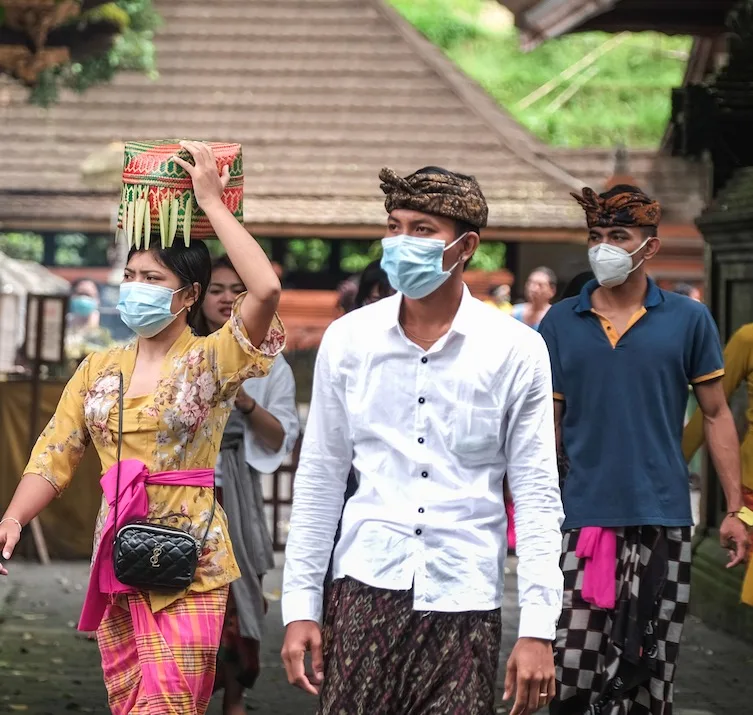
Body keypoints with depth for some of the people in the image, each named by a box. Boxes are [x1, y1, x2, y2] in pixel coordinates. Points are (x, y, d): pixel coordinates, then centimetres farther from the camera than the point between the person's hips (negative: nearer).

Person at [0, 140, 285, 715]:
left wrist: (211, 201, -16)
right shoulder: (98, 371, 11)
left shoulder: (210, 361, -4)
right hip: (117, 560, 5)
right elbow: (54, 458, 7)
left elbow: (266, 290, -21)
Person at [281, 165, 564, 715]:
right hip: (367, 587, 1)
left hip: (465, 602, -1)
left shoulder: (515, 350, 0)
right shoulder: (349, 339, 5)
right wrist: (300, 605, 5)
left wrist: (538, 630, -6)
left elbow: (537, 495, 0)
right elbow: (319, 480, 10)